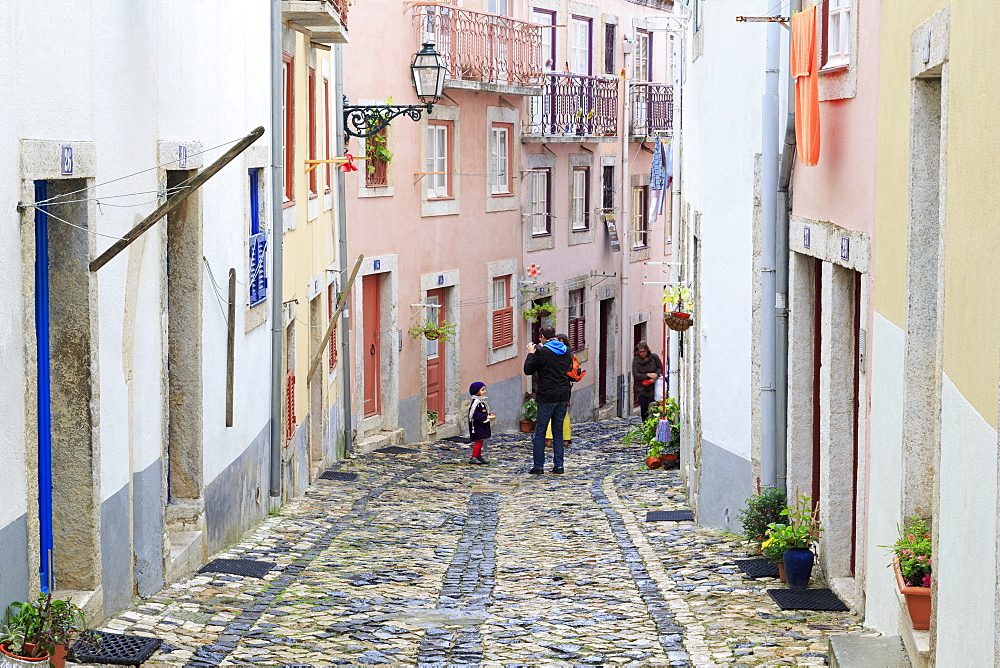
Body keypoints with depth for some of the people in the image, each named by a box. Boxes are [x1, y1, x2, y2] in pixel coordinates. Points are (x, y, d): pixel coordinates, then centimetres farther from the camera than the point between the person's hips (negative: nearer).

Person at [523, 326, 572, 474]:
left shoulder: (541, 351, -11)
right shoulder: (566, 350, 6)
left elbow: (528, 370, -6)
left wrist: (531, 353, 9)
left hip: (547, 397, -5)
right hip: (563, 396, 5)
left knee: (540, 433, 1)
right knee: (558, 432, 11)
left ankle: (538, 466, 0)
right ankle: (558, 465, 9)